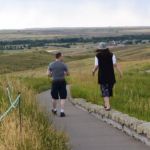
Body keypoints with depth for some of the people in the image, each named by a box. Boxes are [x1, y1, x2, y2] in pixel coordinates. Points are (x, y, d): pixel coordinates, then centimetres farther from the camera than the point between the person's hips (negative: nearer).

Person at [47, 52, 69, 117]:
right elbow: (68, 74, 2)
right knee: (62, 98, 2)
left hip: (54, 82, 2)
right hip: (62, 82, -2)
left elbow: (49, 74, 2)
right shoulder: (63, 65, -5)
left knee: (54, 97, 16)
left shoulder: (51, 65, 0)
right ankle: (62, 112, -4)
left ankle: (54, 110, 33)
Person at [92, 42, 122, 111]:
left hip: (102, 76, -2)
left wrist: (93, 71, 15)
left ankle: (108, 106, -13)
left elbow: (96, 66, -5)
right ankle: (106, 104, 31)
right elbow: (115, 64, -8)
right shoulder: (111, 55, 1)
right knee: (109, 89, 19)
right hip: (110, 75, 2)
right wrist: (120, 72, -11)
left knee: (105, 91, 0)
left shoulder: (97, 56, -2)